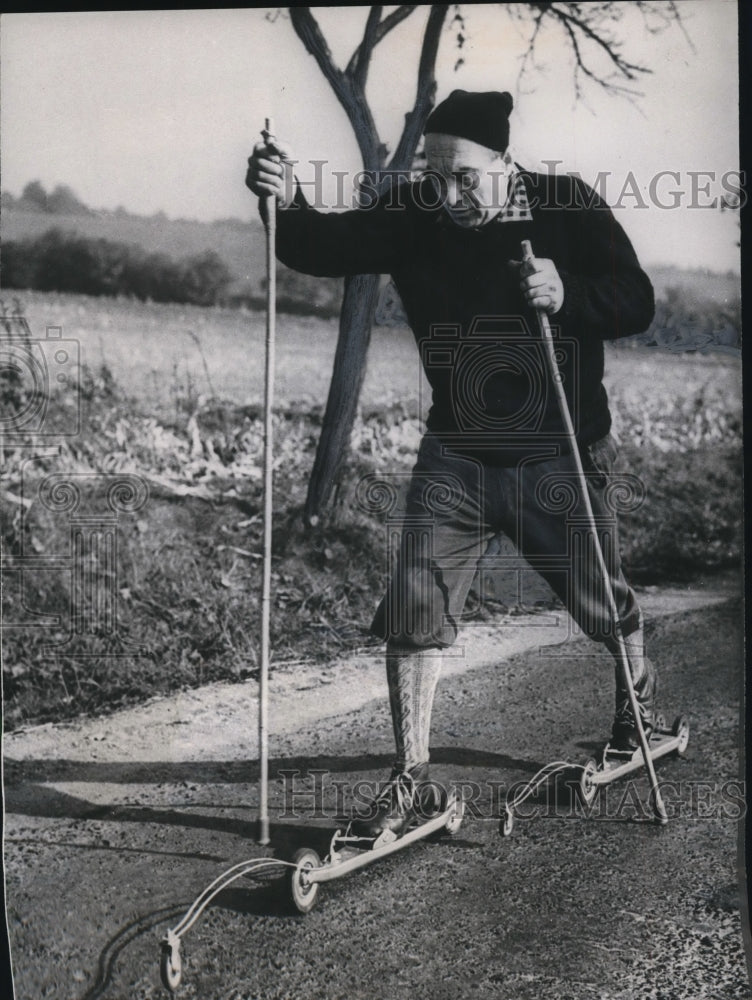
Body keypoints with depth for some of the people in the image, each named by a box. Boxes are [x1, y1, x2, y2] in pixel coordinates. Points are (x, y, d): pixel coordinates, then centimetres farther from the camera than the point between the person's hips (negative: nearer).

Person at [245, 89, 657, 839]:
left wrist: (567, 295, -30)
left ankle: (640, 694, 49)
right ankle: (409, 775, 11)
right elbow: (324, 248, -18)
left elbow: (637, 302, -11)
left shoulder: (568, 208, -10)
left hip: (561, 461, -1)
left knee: (604, 606, 15)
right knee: (413, 609, -6)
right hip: (454, 460, 1)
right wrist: (285, 203, -39)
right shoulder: (413, 215, -7)